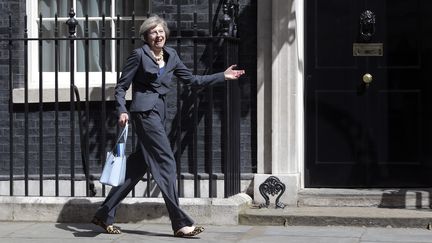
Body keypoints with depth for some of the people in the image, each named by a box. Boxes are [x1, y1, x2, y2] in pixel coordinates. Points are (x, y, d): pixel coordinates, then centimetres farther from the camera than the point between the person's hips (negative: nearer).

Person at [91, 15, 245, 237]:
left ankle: (104, 215, 16)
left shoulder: (170, 56, 14)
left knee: (137, 166, 8)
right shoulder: (139, 55, -4)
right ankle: (180, 223, -10)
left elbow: (191, 79, 19)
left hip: (159, 112, 8)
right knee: (166, 162, -11)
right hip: (145, 111, -8)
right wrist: (122, 111, -17)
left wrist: (222, 76, 17)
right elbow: (121, 86, -3)